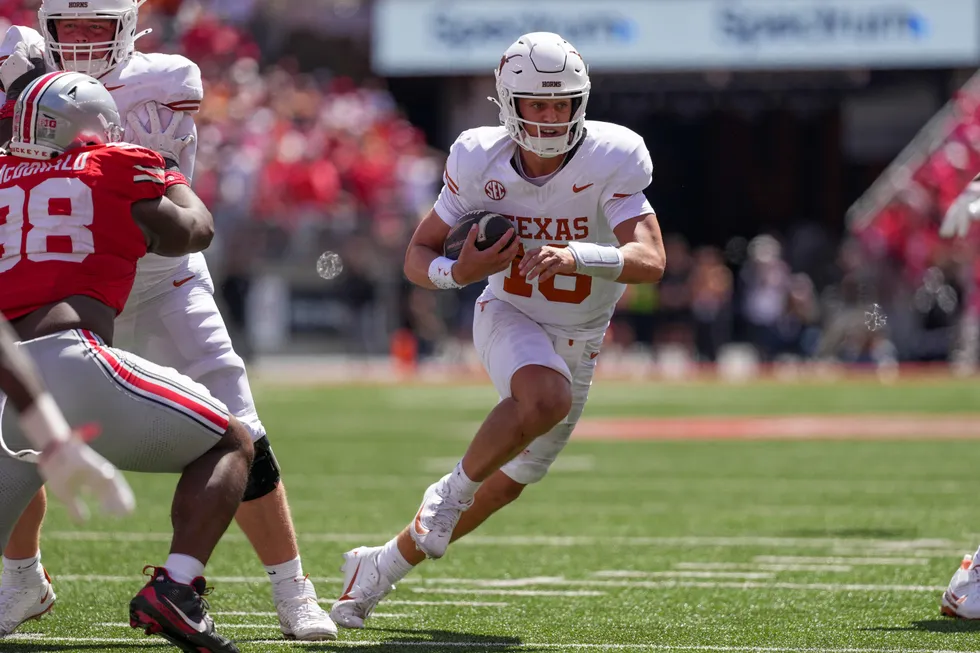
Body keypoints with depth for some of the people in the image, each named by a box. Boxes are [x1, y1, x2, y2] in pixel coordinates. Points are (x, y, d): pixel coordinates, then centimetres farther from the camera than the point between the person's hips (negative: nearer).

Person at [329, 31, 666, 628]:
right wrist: (459, 272, -31)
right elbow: (418, 255, -8)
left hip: (577, 341, 2)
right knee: (547, 398, -36)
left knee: (508, 484, 11)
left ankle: (384, 563, 30)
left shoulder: (612, 160, -23)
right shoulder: (482, 162, -17)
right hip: (509, 316, -2)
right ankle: (455, 487, -12)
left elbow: (651, 262, -33)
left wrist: (576, 256, -51)